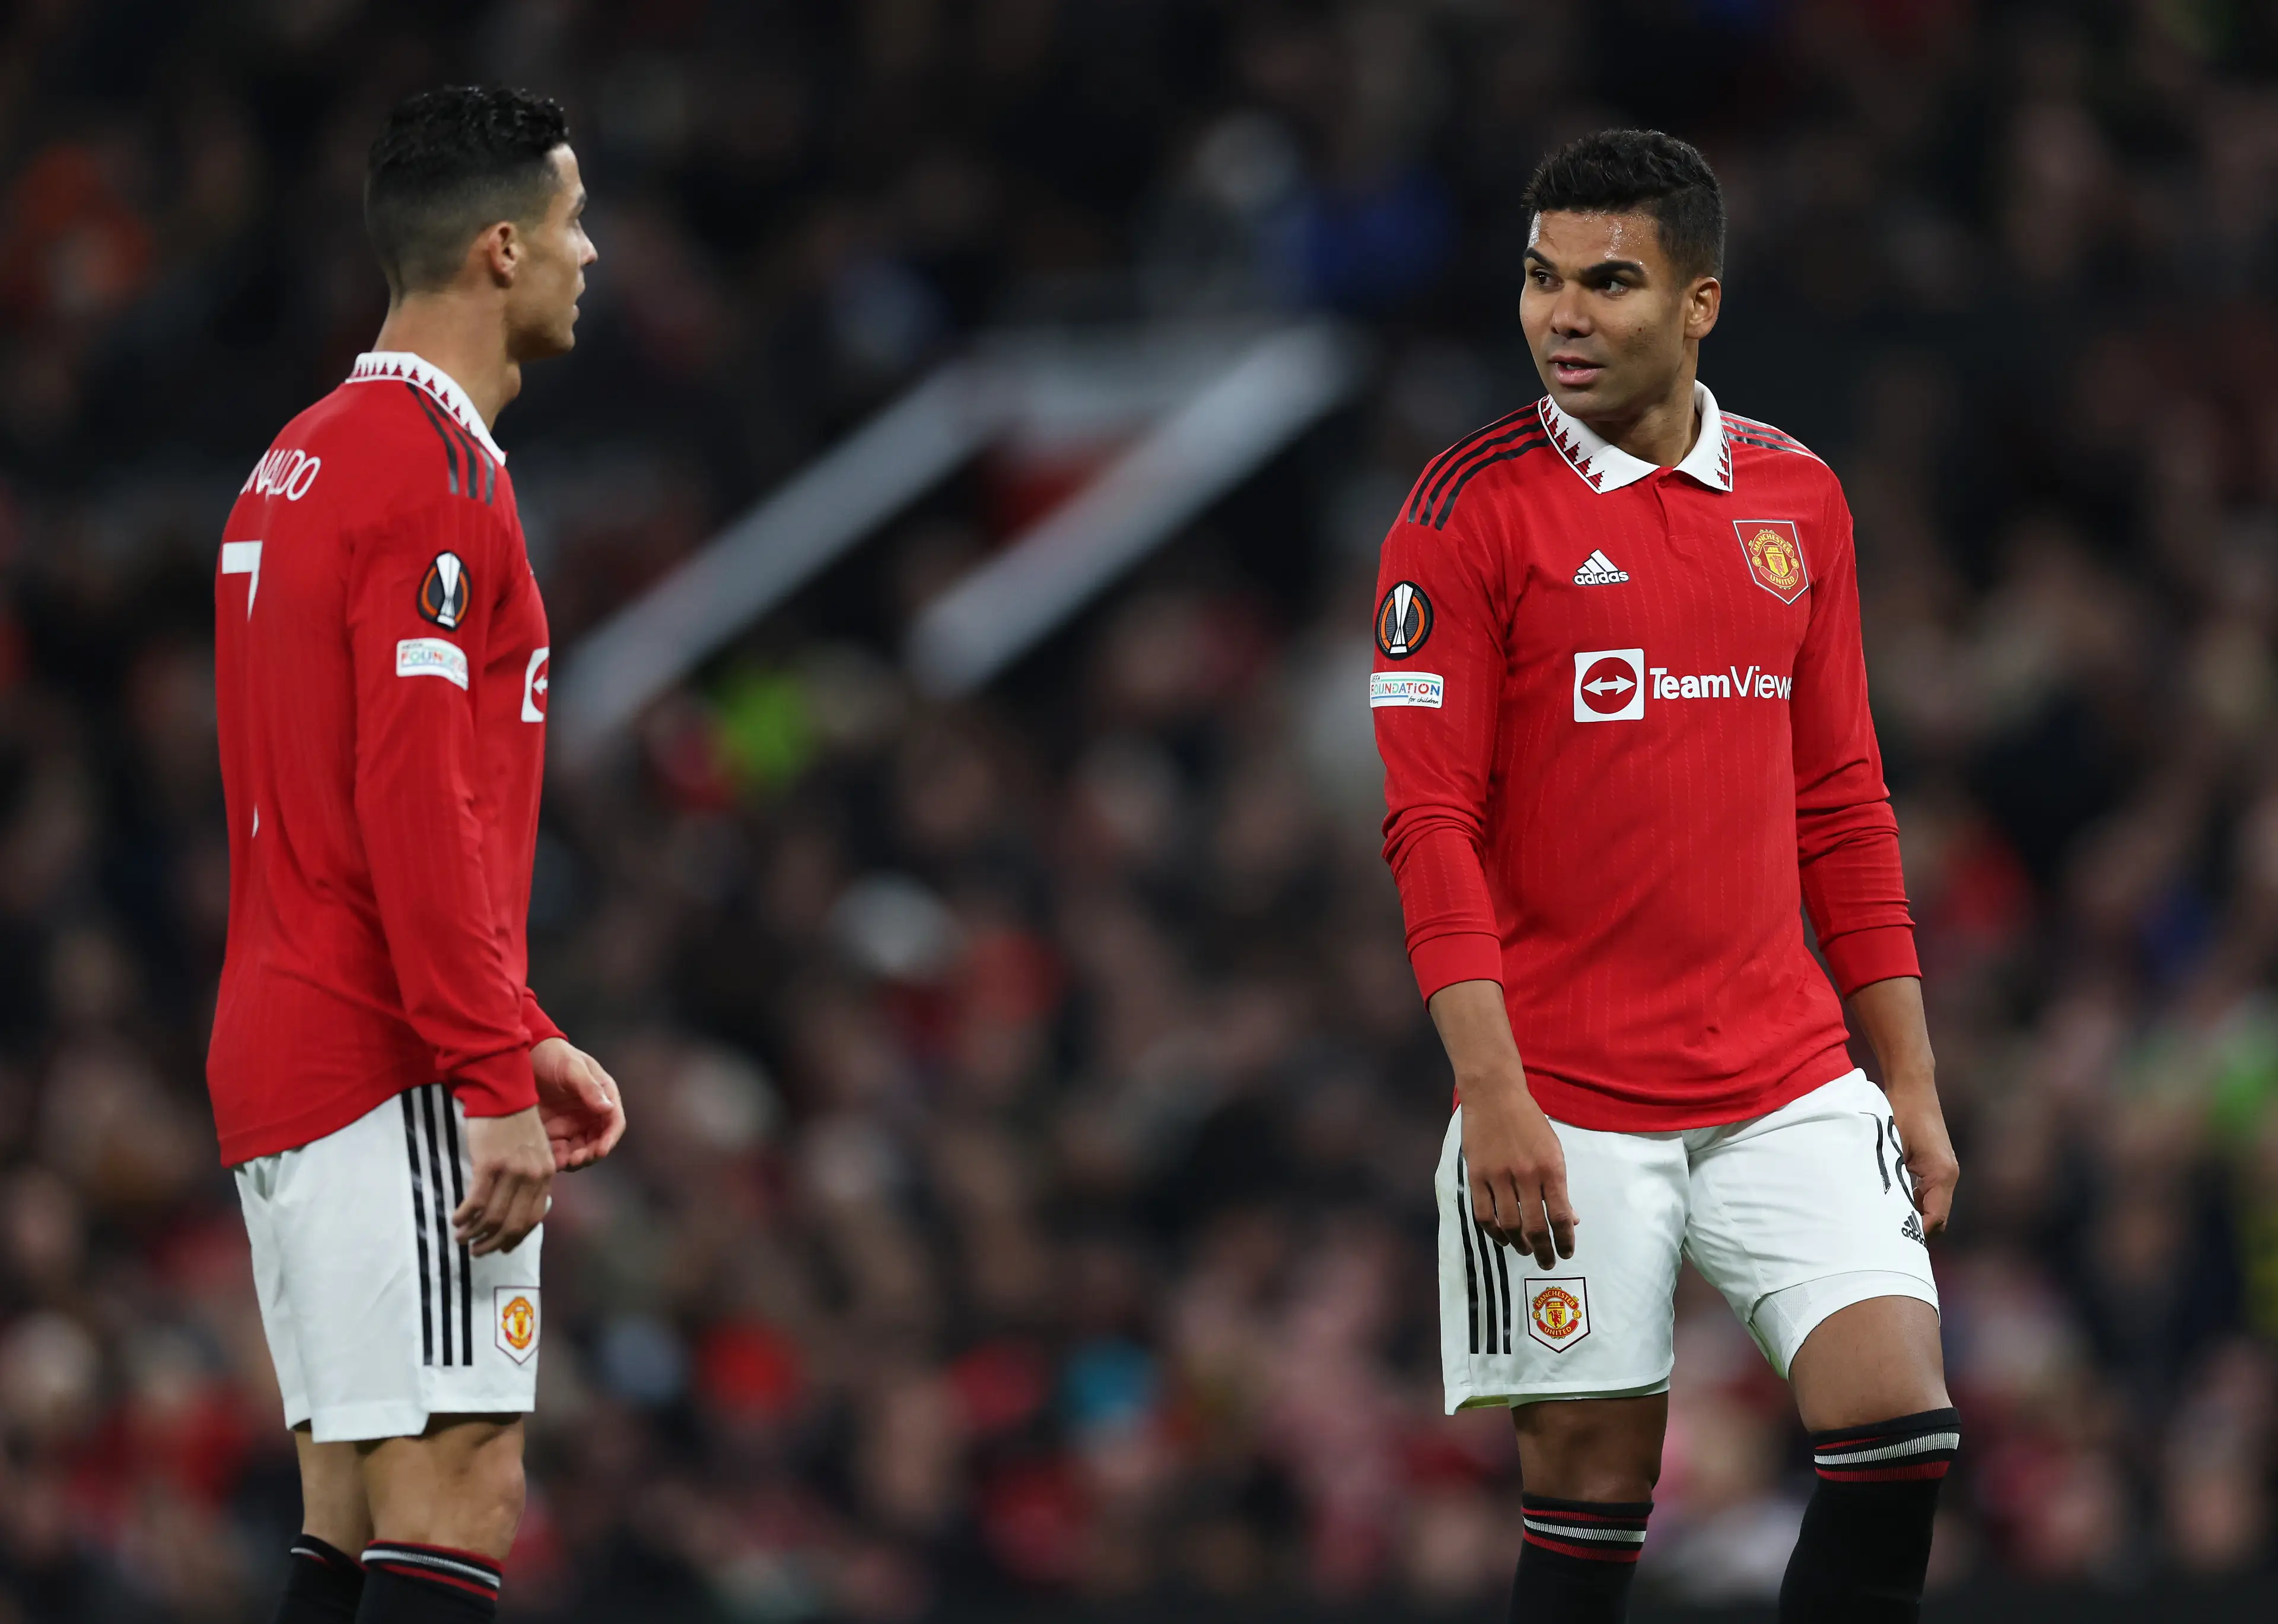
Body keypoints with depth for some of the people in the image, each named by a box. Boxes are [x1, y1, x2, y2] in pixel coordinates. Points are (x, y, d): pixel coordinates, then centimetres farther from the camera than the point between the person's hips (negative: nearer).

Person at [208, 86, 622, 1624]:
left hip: (281, 1072, 10)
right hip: (396, 1086, -10)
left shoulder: (305, 459, 19)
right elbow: (417, 806, -19)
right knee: (458, 1496, -13)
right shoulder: (435, 471, -12)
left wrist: (520, 1036, 22)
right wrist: (495, 1076, -19)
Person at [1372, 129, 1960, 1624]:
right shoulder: (1473, 509, -5)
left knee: (1900, 1427, -9)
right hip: (1567, 1102, -4)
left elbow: (1843, 807, 15)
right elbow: (1432, 822, -9)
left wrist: (1911, 1083, 11)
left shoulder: (1800, 500, 9)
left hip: (1788, 1080, 4)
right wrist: (1494, 1096, -18)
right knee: (1595, 1478, -2)